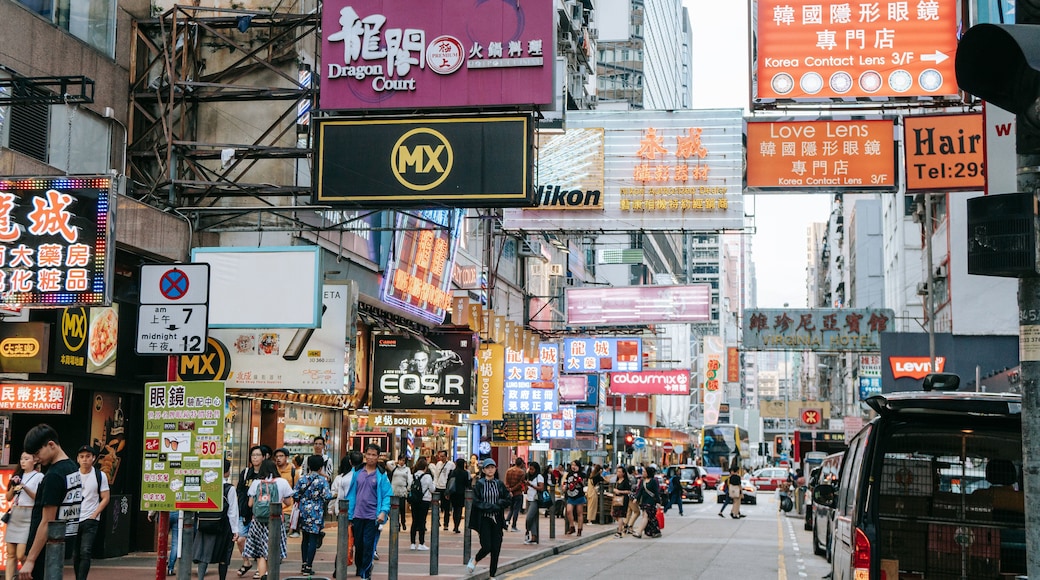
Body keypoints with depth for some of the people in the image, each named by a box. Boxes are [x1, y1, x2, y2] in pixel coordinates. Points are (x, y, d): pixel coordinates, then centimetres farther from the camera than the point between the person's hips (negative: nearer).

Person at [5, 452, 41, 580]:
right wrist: (13, 486, -1)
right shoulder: (18, 475, 17)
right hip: (14, 515, 6)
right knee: (11, 554, 2)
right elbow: (9, 498, 17)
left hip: (28, 517, -6)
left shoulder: (39, 476, -2)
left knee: (21, 555, -11)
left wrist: (25, 488, -19)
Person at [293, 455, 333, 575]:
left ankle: (304, 564, 22)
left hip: (304, 511, 5)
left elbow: (294, 494, 2)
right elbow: (327, 496, -15)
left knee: (305, 538, 17)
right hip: (316, 513, -5)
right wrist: (332, 493, 6)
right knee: (313, 540, -1)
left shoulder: (302, 479, 1)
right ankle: (308, 567, -3)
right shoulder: (322, 480, -11)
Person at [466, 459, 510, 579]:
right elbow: (477, 502, -10)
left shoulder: (500, 484, 7)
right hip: (484, 520, -3)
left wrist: (498, 504, -12)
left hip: (497, 519, 3)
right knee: (487, 547, -11)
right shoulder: (479, 484, -3)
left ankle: (492, 574, 11)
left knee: (496, 548, 1)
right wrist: (492, 507, -15)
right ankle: (475, 560, 20)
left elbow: (508, 500, 4)